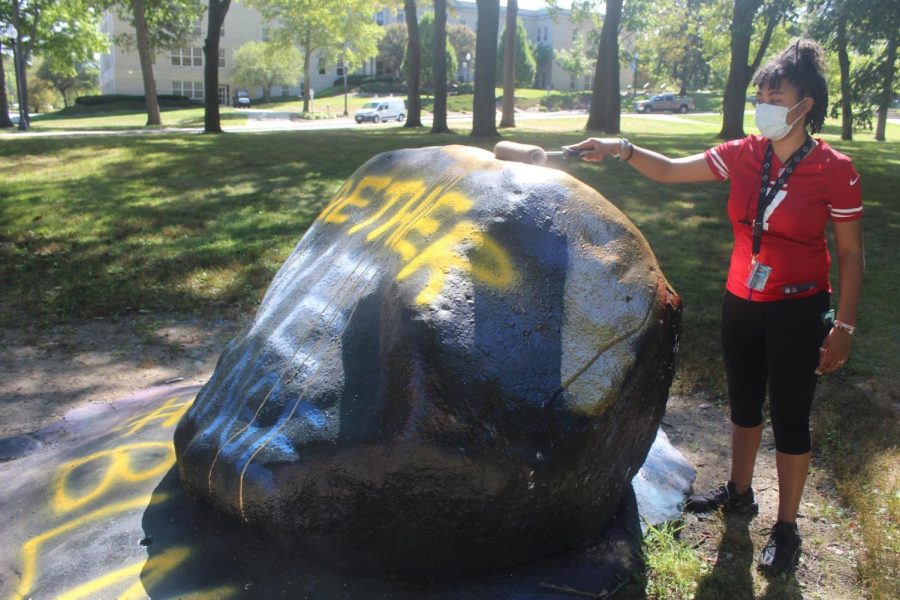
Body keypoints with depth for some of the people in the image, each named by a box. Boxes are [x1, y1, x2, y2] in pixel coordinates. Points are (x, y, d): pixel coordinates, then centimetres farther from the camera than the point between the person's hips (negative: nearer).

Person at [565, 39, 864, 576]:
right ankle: (740, 493, 41)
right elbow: (670, 171, -1)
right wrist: (621, 149, -17)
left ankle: (787, 529, 23)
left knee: (790, 418, 5)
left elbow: (851, 254, -8)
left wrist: (845, 325, -10)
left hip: (798, 310, -4)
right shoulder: (744, 155, -3)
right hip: (741, 304, 5)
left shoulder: (835, 170, -13)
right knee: (744, 404, 19)